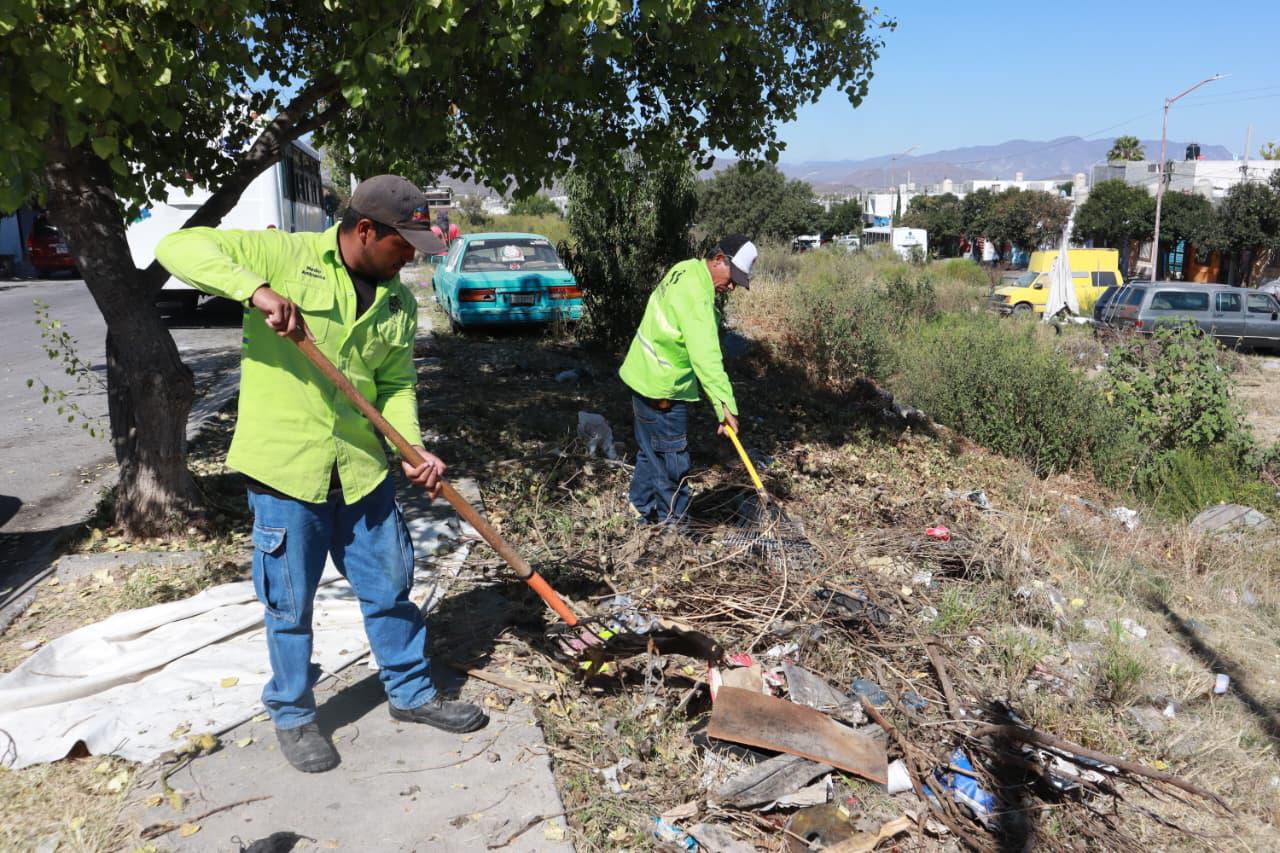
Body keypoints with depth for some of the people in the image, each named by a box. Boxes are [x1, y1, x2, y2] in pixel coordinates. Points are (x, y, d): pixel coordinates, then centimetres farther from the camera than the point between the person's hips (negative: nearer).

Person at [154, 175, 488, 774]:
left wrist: (413, 449, -8)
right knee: (290, 605, 9)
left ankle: (411, 692, 36)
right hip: (284, 466, -5)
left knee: (390, 585, 15)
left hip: (361, 467, 5)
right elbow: (178, 247, -15)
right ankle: (292, 716, 31)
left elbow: (396, 386, 8)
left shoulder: (398, 300, 6)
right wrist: (255, 290, -31)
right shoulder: (283, 255, -10)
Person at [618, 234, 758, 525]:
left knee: (649, 450, 20)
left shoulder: (687, 270, 8)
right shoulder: (696, 291, -24)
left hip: (644, 377, 10)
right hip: (662, 388, -10)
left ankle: (644, 510, 33)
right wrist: (725, 406, -32)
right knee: (672, 459, 2)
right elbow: (705, 356, -32)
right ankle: (673, 521, 13)